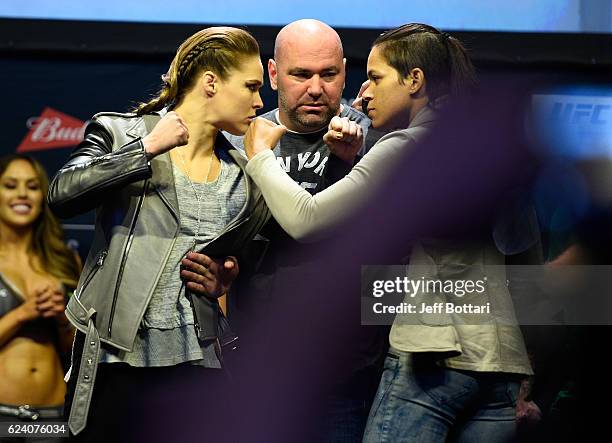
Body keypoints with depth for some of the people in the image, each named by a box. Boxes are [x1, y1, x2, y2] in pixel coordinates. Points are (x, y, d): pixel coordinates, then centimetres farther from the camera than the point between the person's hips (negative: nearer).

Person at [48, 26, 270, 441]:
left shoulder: (244, 178, 12)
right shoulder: (121, 134, 1)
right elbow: (63, 195, -16)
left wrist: (226, 279, 3)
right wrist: (148, 148, -16)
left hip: (196, 361, 3)